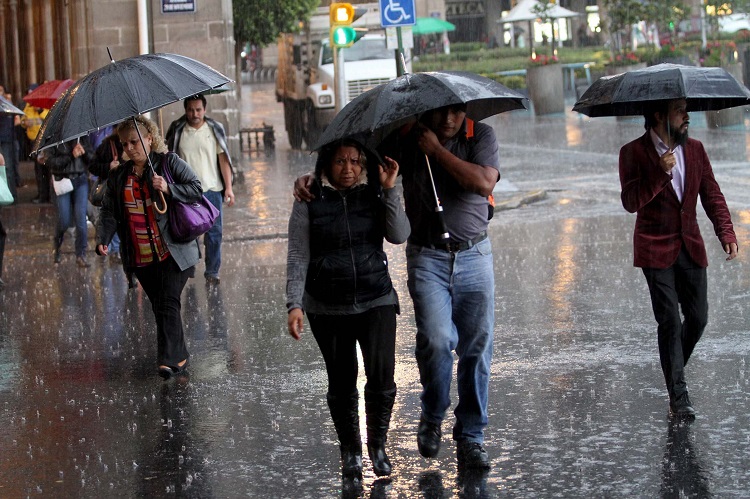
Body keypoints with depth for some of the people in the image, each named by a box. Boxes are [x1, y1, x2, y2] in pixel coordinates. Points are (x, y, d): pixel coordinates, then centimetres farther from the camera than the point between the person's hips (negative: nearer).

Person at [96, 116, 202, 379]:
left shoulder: (169, 162, 0)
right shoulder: (118, 176, 11)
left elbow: (196, 189, -4)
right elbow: (109, 212, 9)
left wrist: (168, 189, -20)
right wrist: (103, 239, -7)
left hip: (172, 251, -5)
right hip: (140, 257, 5)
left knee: (168, 303, -13)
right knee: (159, 307, 8)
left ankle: (169, 359, -17)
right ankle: (179, 357, 18)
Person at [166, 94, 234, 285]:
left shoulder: (215, 129, 1)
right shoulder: (177, 130, 1)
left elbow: (223, 159, 2)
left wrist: (228, 187, -3)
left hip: (211, 190, 0)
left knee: (214, 233, 1)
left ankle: (212, 272, 9)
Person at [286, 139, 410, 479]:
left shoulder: (374, 195, 2)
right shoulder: (309, 202, -3)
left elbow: (399, 235, -10)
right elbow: (298, 257, -4)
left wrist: (389, 190, -16)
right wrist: (294, 304, -12)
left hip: (376, 301, 0)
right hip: (328, 309, 0)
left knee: (382, 377, -11)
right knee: (341, 384, 8)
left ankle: (377, 445, 11)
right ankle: (350, 451, 27)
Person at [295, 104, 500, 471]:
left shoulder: (481, 136, -2)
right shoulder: (405, 140, -1)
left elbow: (484, 183, -18)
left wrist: (437, 150, -16)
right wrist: (314, 178, -13)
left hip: (475, 256, 1)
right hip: (427, 257, -1)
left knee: (477, 348, 1)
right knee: (436, 340, -18)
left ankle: (470, 437, 14)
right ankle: (432, 417, 9)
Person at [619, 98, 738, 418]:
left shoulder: (695, 149, 8)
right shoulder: (633, 153, -7)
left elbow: (712, 195, 8)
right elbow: (630, 202, -15)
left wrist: (726, 233, -5)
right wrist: (661, 173, -26)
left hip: (690, 248, 5)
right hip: (656, 250, -5)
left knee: (698, 318, 4)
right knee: (669, 321, -8)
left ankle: (673, 372, 31)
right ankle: (678, 397, -2)